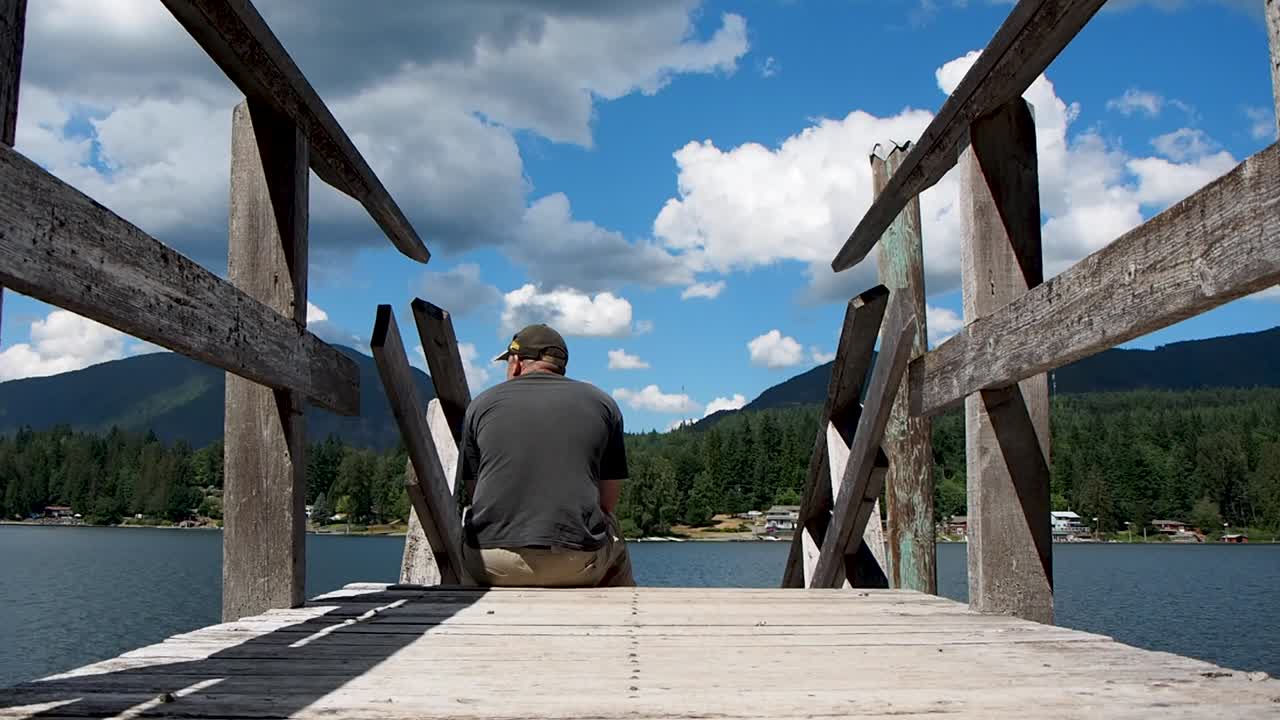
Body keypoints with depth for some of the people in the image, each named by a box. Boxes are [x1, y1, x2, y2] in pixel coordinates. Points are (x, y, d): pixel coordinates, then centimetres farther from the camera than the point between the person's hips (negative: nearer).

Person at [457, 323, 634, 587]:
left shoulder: (482, 404, 10)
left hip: (490, 566, 0)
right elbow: (608, 502, 12)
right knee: (617, 553, 32)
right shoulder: (603, 404, 10)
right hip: (578, 565, 0)